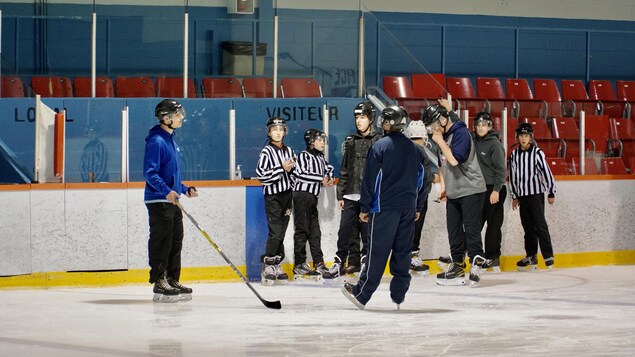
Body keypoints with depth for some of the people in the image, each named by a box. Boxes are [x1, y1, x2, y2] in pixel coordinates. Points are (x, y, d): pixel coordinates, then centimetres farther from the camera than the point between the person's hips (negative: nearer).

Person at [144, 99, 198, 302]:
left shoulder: (170, 140, 17)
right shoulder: (156, 142, -14)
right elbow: (150, 172, -21)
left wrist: (185, 189, 23)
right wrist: (166, 191, -32)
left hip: (173, 201, 10)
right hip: (159, 201, -10)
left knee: (176, 242, 12)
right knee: (161, 242, -7)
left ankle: (172, 281, 19)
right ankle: (159, 283, -4)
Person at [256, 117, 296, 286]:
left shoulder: (289, 151, 12)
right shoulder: (266, 152, -8)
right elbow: (261, 176, -17)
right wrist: (282, 169, -19)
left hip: (286, 195, 6)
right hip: (272, 197, -6)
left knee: (281, 233, 8)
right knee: (275, 232, -13)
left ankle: (277, 267, 13)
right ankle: (267, 270, -10)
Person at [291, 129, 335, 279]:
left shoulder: (320, 157, 16)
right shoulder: (304, 156, -6)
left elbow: (328, 168, 33)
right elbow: (301, 174, -18)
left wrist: (329, 177, 10)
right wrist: (321, 179, -13)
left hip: (313, 197, 8)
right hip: (302, 194, -8)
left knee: (315, 231, 7)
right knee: (302, 229, -6)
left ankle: (319, 263, 8)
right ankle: (299, 265, -4)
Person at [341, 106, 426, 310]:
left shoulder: (380, 147, -8)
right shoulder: (414, 149, 9)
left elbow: (370, 179, -8)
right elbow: (421, 180, 16)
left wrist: (365, 207, -2)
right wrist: (418, 207, 23)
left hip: (384, 208, -5)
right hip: (408, 208, 5)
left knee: (377, 252, -4)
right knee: (403, 252, 9)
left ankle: (361, 295, 1)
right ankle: (398, 296, 10)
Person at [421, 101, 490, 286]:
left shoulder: (461, 133, -15)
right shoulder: (442, 136, 12)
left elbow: (454, 159, -25)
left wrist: (440, 142, -16)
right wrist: (443, 186, 15)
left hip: (471, 190, -9)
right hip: (453, 193, 9)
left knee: (471, 229, -8)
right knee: (454, 230, 9)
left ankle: (476, 263, -5)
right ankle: (457, 266, 14)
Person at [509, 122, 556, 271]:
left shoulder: (537, 153, -7)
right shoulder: (514, 154, 8)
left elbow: (546, 172, -6)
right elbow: (513, 176, 15)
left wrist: (551, 193, -6)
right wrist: (514, 196, 15)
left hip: (536, 193, -5)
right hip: (522, 195, 5)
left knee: (540, 224, -10)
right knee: (528, 226, 9)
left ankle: (548, 256, -9)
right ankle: (531, 257, 16)